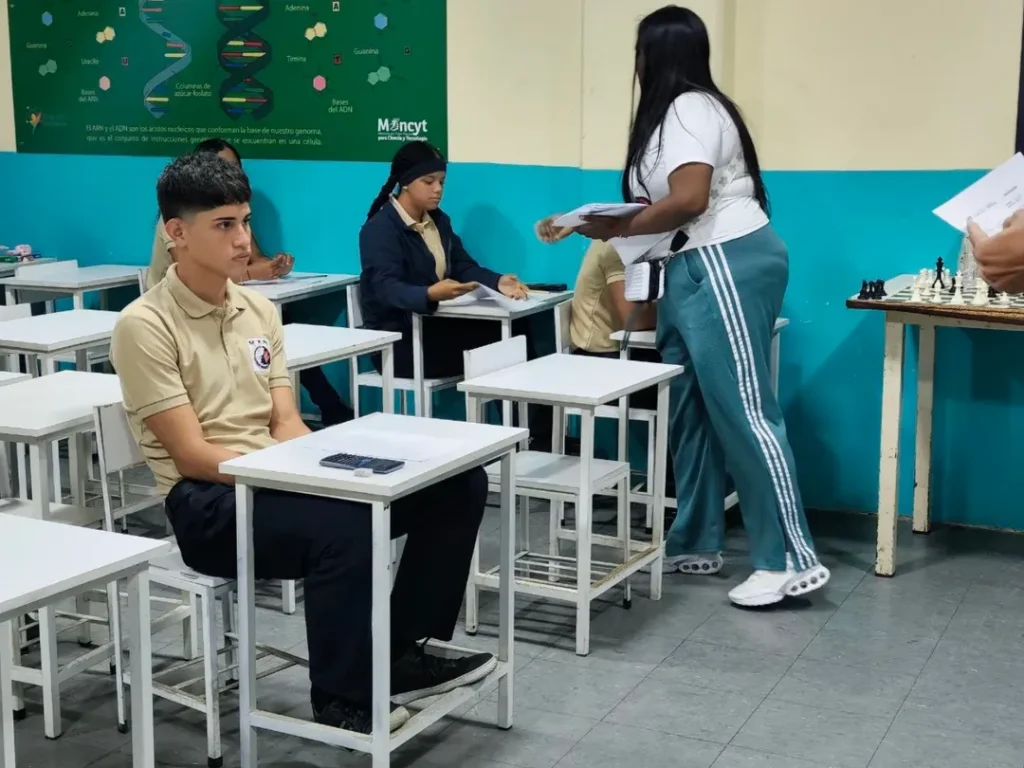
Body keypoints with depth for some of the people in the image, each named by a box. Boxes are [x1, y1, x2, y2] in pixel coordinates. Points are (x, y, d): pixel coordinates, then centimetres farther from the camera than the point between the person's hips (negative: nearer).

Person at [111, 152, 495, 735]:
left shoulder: (259, 309, 11)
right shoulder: (146, 325, -11)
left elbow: (286, 423, 7)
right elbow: (192, 455, -15)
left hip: (278, 477, 7)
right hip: (207, 501, -7)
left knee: (457, 482, -7)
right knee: (341, 523, -38)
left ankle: (407, 653, 4)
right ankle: (343, 698, -15)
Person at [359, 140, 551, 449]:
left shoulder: (439, 220, 13)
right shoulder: (379, 229, -14)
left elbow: (465, 266, 8)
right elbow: (386, 289, -29)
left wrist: (499, 282, -15)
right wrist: (430, 294, -50)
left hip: (437, 324, 7)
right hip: (398, 340, -7)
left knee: (513, 332, -16)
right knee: (489, 354, -25)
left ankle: (539, 439, -14)